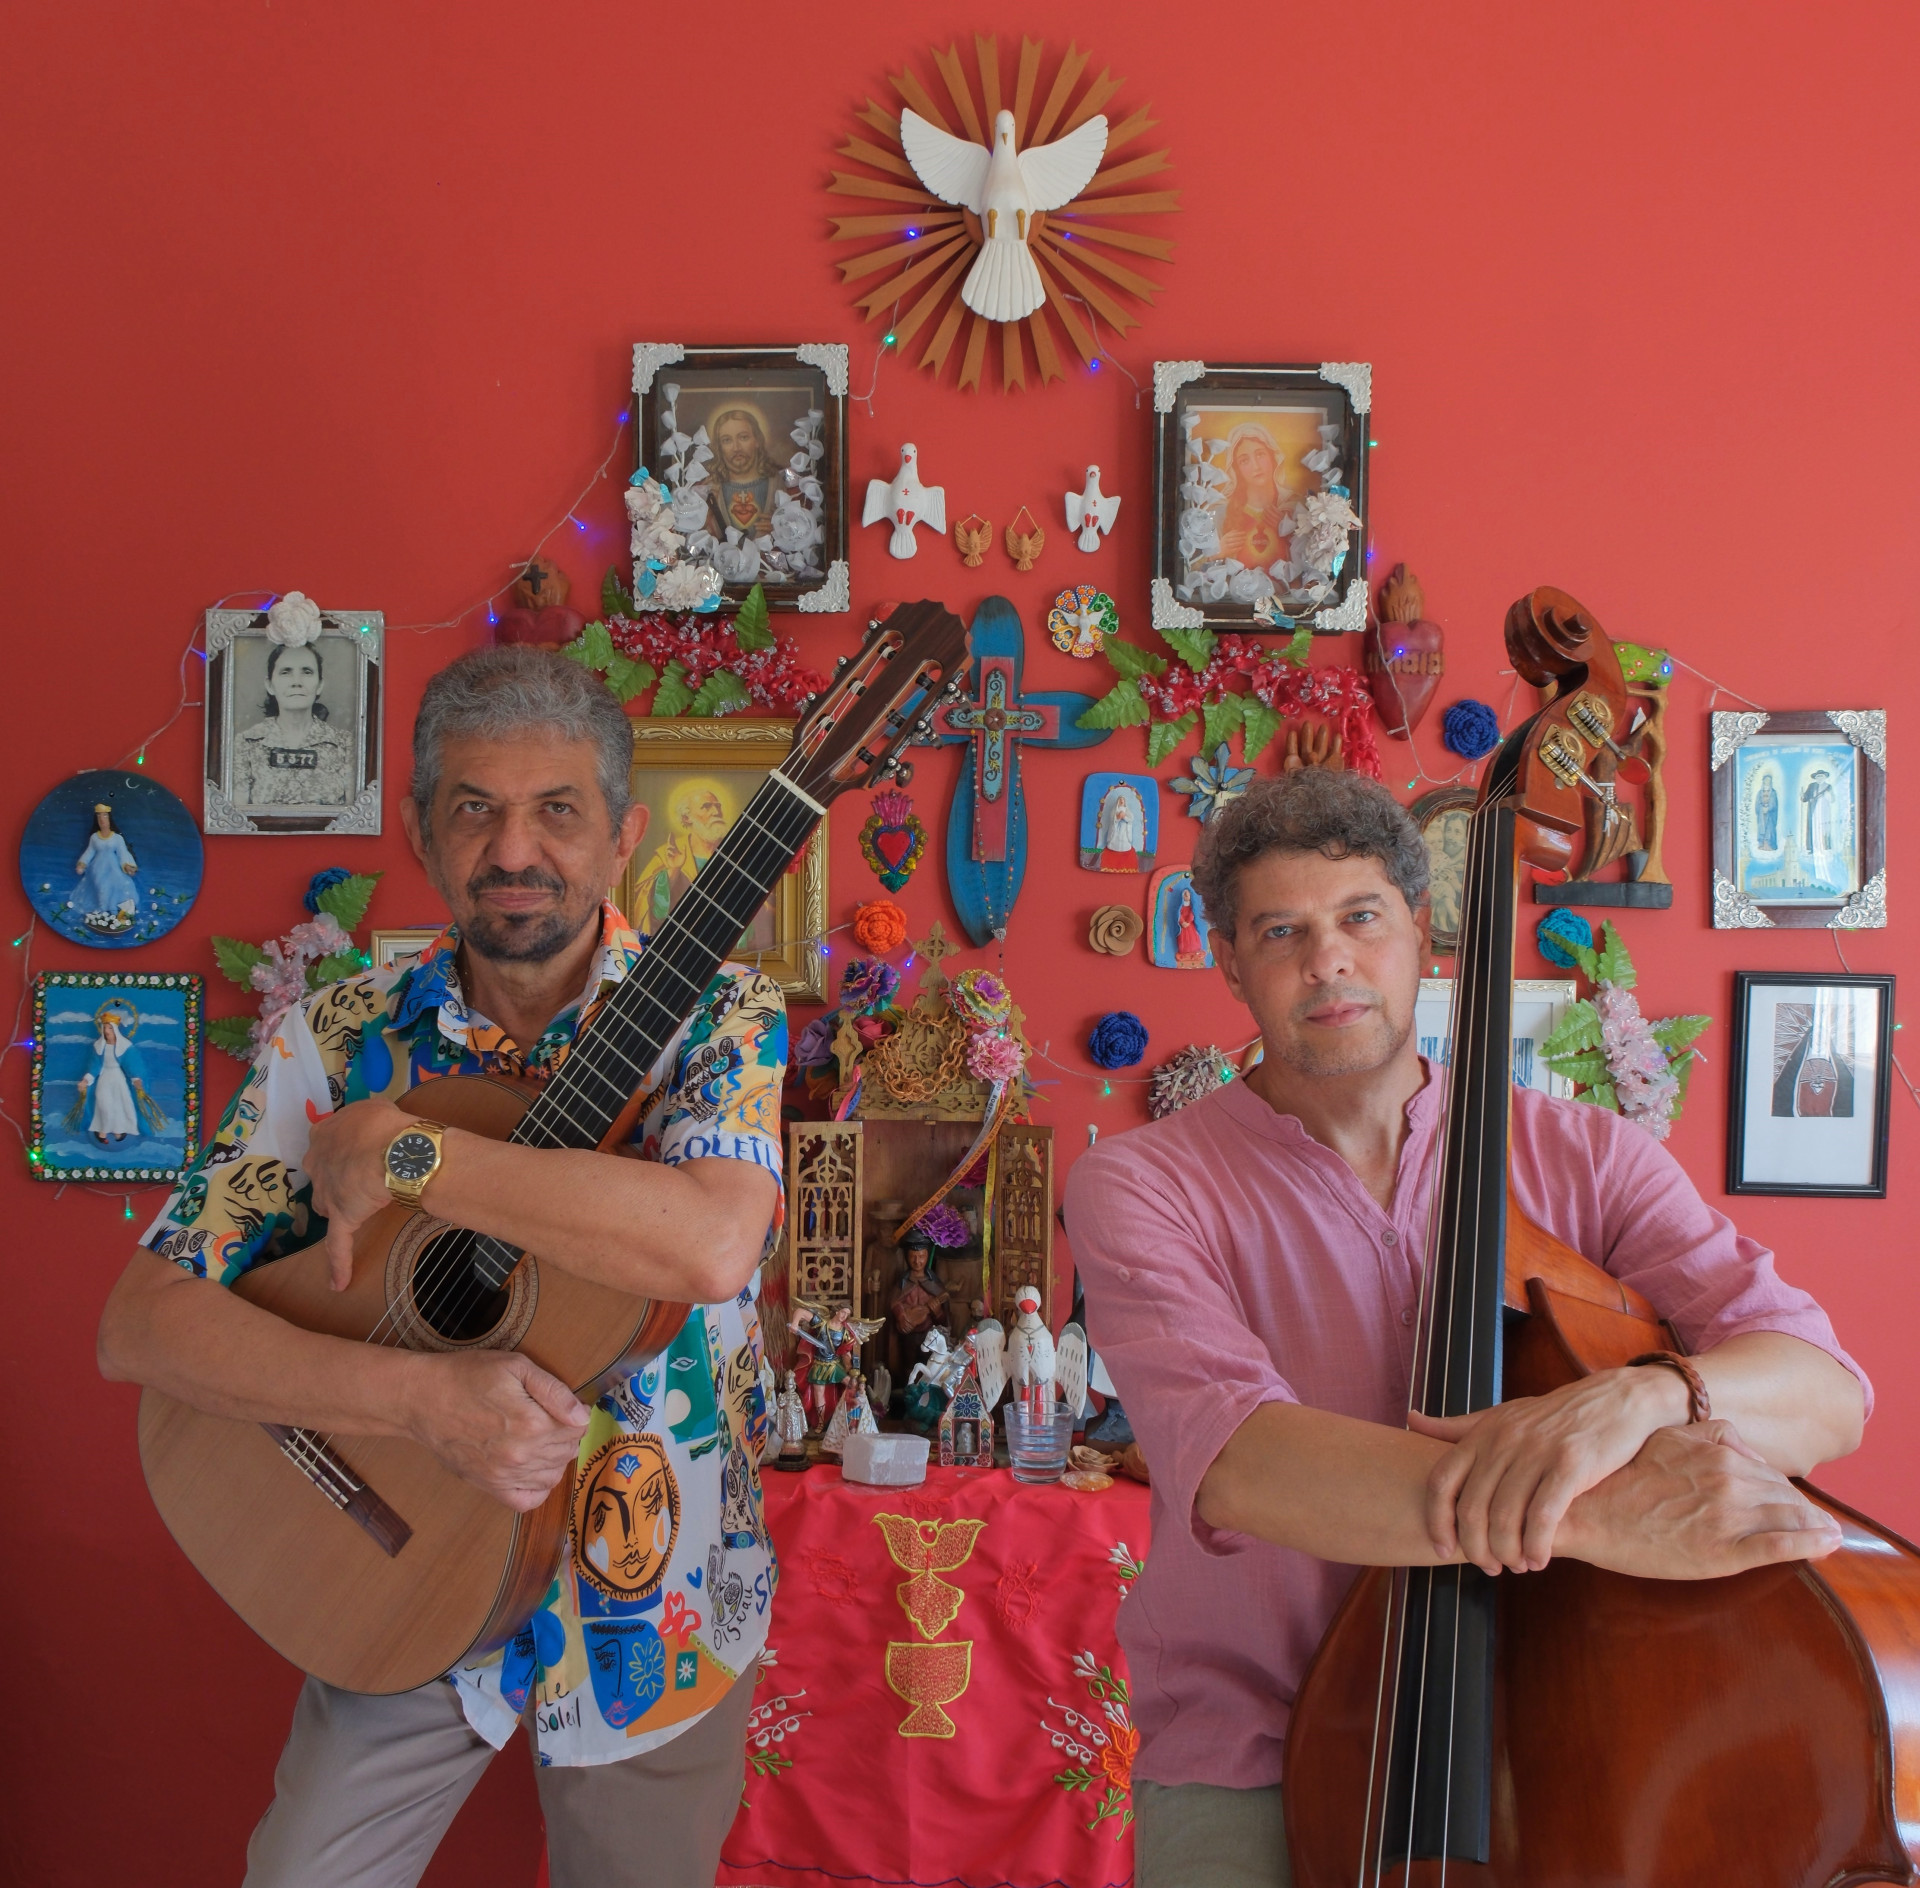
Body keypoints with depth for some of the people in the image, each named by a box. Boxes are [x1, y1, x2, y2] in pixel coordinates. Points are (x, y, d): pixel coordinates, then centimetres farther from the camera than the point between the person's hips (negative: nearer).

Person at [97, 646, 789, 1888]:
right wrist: (419, 1395, -25)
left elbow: (713, 1245, -35)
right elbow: (144, 1324, -11)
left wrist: (402, 1156, -28)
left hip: (655, 1619, -1)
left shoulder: (713, 1016, -15)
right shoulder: (336, 1039, -8)